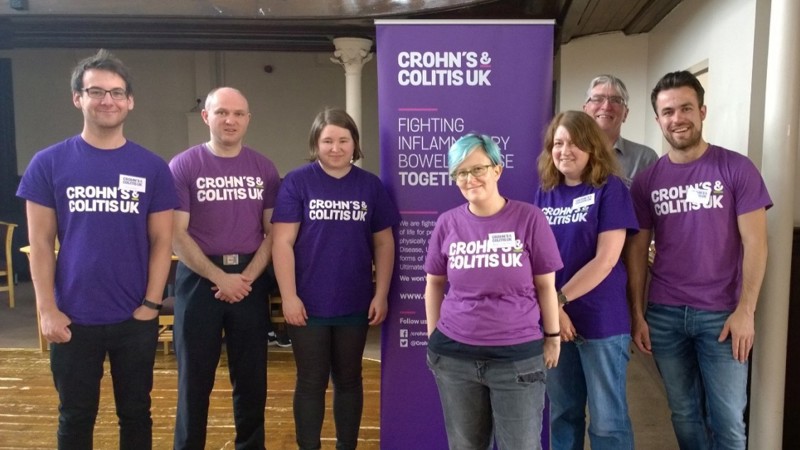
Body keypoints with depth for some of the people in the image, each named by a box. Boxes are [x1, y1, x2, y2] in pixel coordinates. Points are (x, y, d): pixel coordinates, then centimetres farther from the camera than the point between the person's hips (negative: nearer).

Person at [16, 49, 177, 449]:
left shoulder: (152, 167, 0)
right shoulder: (49, 163, -2)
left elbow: (161, 240, 1)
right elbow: (41, 242, -1)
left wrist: (151, 304, -6)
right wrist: (47, 309, -7)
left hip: (136, 319, 1)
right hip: (74, 319, 0)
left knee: (135, 414, 15)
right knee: (75, 418, 15)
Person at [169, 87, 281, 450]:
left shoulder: (264, 169, 4)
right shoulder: (183, 166, -4)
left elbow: (272, 232, 3)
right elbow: (177, 235, -8)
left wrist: (247, 277, -9)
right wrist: (220, 277, -13)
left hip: (251, 280, 3)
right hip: (199, 279, -2)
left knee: (251, 377, 11)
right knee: (195, 378, 8)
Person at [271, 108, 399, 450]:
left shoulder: (371, 185, 3)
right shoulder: (297, 182, -4)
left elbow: (384, 243, 5)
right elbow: (282, 243, -7)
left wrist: (381, 295, 0)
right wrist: (289, 296, -12)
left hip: (355, 305, 2)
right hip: (309, 305, -2)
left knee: (349, 380, 15)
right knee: (311, 383, 9)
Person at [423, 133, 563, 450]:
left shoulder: (529, 218, -8)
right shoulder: (448, 223, -1)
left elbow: (546, 285, -1)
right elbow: (434, 284, 10)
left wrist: (553, 337, 3)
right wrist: (433, 338, 10)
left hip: (518, 357, -2)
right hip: (454, 357, 3)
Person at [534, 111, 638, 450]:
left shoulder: (610, 189, -7)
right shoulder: (544, 193, 8)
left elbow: (606, 259, -14)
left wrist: (560, 299, -14)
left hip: (601, 320, -5)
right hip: (552, 319, 5)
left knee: (606, 419, 5)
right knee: (562, 411, 17)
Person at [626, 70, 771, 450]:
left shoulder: (736, 169, -4)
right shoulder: (646, 180, 3)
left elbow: (755, 243, -5)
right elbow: (637, 250, 5)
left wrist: (745, 310, -11)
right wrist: (637, 314, 0)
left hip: (721, 314, -2)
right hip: (663, 314, 2)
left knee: (727, 419, 4)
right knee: (684, 413, 15)